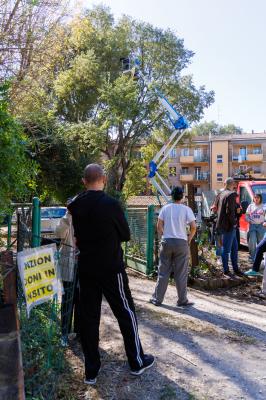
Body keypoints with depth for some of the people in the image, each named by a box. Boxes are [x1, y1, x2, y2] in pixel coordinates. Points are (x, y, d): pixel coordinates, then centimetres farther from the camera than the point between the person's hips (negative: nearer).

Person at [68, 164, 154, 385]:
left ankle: (91, 371, 20)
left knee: (88, 317, 11)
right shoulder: (111, 204, -16)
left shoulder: (75, 206, -2)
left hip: (86, 269, 5)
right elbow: (126, 235, -5)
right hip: (111, 269, -4)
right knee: (126, 313, 11)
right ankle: (137, 361, 25)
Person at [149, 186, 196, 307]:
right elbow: (193, 227, -9)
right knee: (181, 274, 7)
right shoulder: (186, 209, -3)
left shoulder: (165, 208, 3)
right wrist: (189, 239, 4)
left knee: (163, 272, 10)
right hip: (181, 242, -2)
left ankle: (157, 299, 15)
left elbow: (159, 226, 1)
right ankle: (182, 300, 15)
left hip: (166, 242, 2)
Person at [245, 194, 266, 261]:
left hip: (260, 226, -1)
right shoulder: (250, 206, 7)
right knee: (252, 242, -5)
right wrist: (249, 221, -8)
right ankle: (252, 257, 5)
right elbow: (247, 215, 9)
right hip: (252, 226, 1)